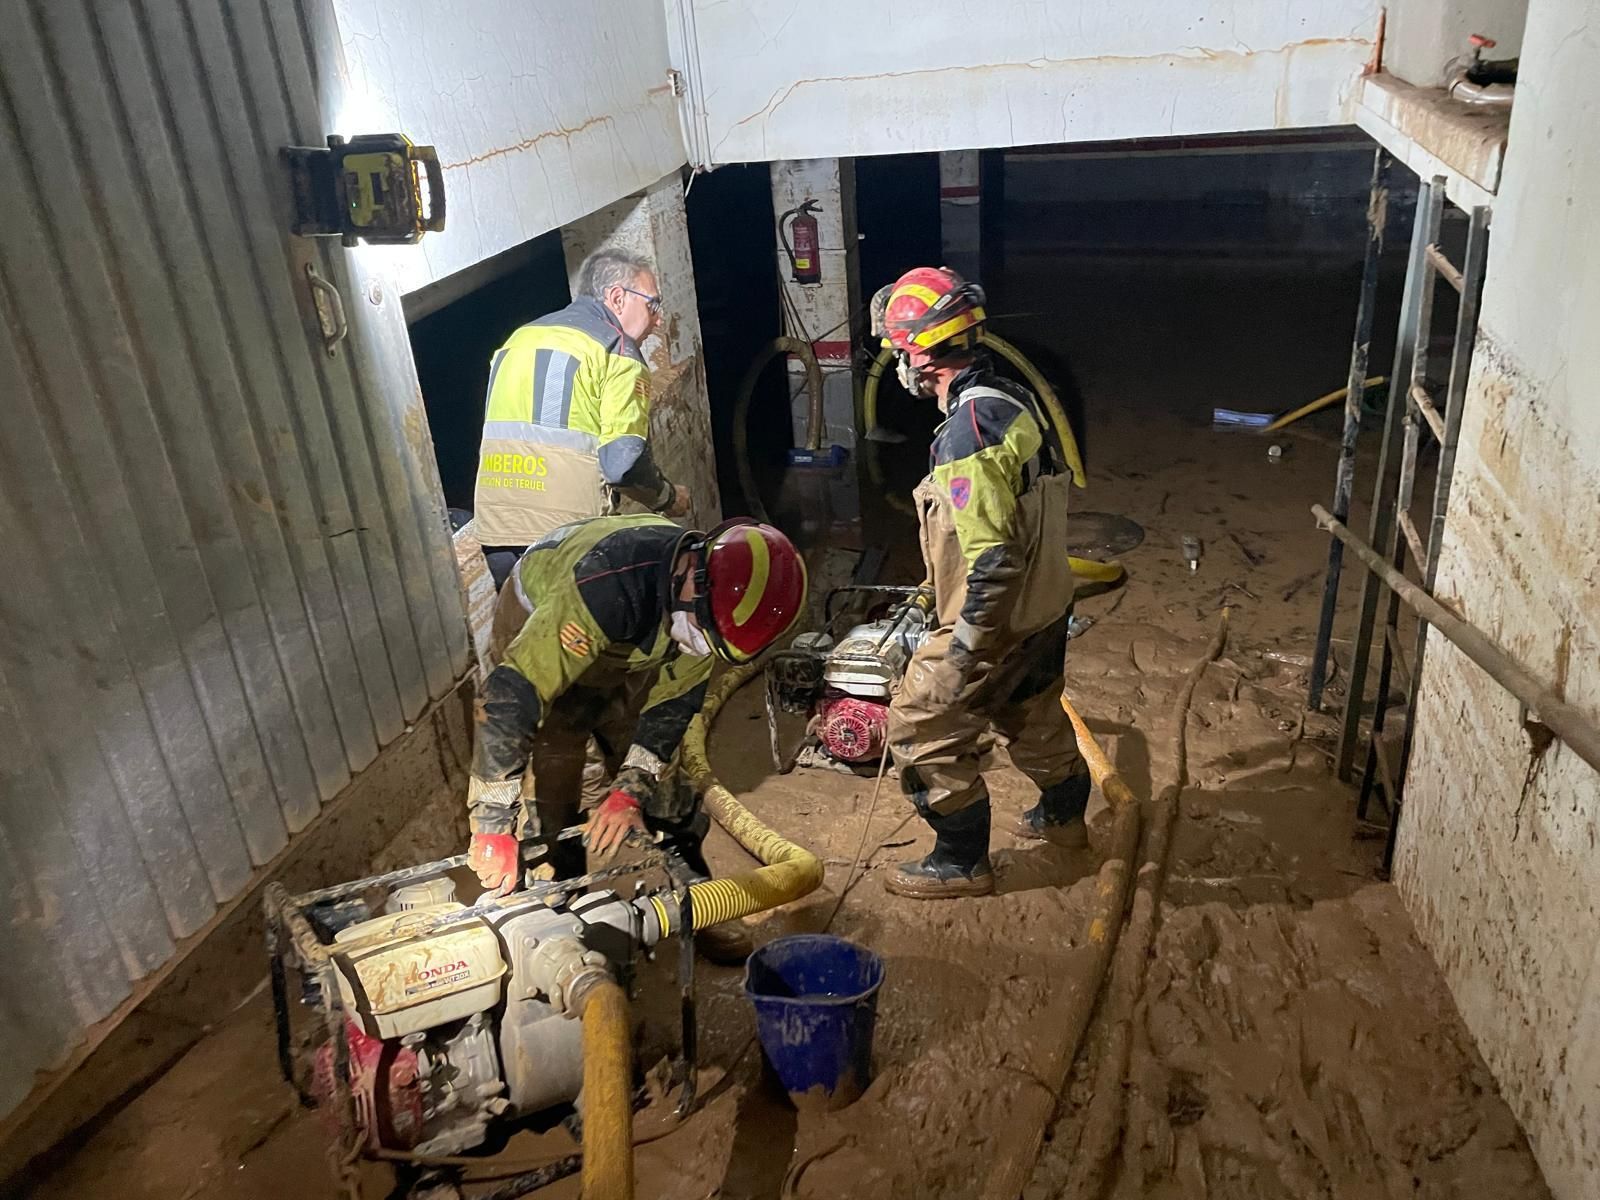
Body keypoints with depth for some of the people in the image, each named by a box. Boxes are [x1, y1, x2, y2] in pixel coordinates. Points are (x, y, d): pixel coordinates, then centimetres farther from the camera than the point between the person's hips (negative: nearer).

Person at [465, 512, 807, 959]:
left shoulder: (710, 603, -23)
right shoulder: (610, 587, -45)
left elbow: (674, 697, -13)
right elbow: (512, 692, -46)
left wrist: (630, 789, -22)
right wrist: (494, 825, -44)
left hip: (625, 656, 5)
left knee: (660, 779, 6)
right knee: (572, 793, -11)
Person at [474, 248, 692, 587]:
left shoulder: (518, 338, 19)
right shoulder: (617, 350, -5)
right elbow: (623, 462, -15)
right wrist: (669, 498, 2)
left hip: (494, 530, 7)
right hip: (571, 528, -7)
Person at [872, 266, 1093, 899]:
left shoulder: (968, 431, -28)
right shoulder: (1013, 400, 2)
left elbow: (994, 557, -29)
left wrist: (964, 651, -21)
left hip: (997, 621, -9)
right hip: (1045, 606, 9)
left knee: (921, 729, 5)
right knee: (1033, 714, 28)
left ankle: (962, 861, 19)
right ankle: (1063, 814, 51)